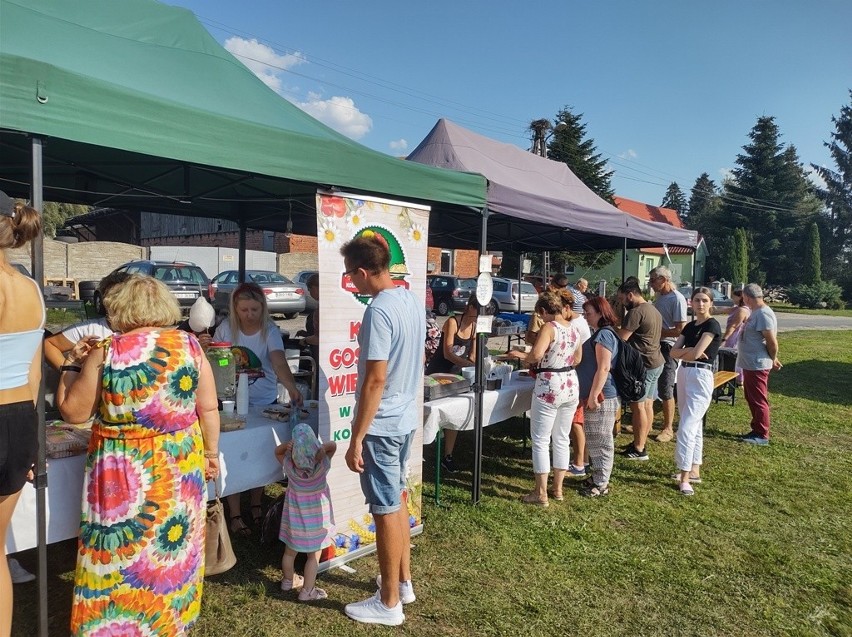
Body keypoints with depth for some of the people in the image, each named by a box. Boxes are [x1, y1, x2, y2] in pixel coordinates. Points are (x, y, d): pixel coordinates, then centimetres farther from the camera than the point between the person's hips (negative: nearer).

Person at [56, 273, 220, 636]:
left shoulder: (106, 354, -12)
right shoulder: (189, 345, -4)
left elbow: (72, 411, -4)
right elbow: (208, 408, -2)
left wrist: (73, 365, 8)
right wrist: (210, 453, 10)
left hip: (126, 475, -3)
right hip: (181, 467, 3)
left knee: (122, 551, 13)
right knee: (173, 547, 18)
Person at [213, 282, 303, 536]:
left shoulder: (270, 331, -13)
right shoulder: (226, 328, -7)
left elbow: (280, 364, -28)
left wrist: (292, 388, -45)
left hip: (265, 401, 0)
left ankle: (256, 505, 35)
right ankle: (235, 514, 18)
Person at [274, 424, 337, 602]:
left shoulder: (289, 465, -17)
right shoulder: (323, 464, -19)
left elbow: (277, 451, 3)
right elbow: (333, 445, -2)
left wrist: (287, 445, -17)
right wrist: (322, 447, -20)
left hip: (294, 515, 3)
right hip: (315, 516, -2)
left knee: (290, 552, 21)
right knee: (313, 556, 11)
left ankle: (288, 580, 41)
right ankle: (307, 591, 17)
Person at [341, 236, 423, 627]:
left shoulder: (379, 311, -22)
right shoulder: (412, 302, 5)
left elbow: (375, 380, -24)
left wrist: (356, 439, -19)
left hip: (380, 425, -9)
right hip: (406, 419, 9)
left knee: (386, 511, 4)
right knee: (396, 503, 21)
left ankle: (389, 603, 19)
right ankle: (403, 583, 36)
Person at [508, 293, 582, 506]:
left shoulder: (549, 327, -14)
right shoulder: (574, 329, 9)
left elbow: (536, 355, -28)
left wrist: (521, 355, -9)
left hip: (549, 389, -8)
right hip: (571, 386, 8)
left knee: (540, 441, 3)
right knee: (562, 439, 16)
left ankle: (541, 494, 10)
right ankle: (558, 488, 26)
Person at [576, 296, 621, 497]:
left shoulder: (604, 334, -17)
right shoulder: (600, 333, 15)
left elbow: (603, 369, -23)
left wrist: (593, 396, -22)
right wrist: (589, 396, 24)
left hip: (601, 397, -10)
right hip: (594, 395, 10)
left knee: (600, 441, 0)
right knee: (594, 440, 18)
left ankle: (601, 485, 9)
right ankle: (597, 477, 30)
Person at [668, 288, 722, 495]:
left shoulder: (712, 325, -10)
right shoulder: (690, 326, 12)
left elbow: (696, 353, -19)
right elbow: (674, 352, 4)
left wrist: (683, 352, 1)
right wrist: (690, 350, -14)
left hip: (701, 377, -8)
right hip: (683, 374, 8)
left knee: (686, 428, -12)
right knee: (694, 426, 15)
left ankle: (685, 476, -7)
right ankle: (694, 471, 23)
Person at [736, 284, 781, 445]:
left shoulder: (763, 314, -20)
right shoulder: (756, 312, 11)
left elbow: (772, 342, -20)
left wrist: (772, 360, -5)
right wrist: (772, 359, 19)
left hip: (757, 365, -10)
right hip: (750, 364, 10)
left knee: (758, 401, -1)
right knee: (752, 399, 18)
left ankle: (762, 435, 8)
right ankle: (757, 430, 29)